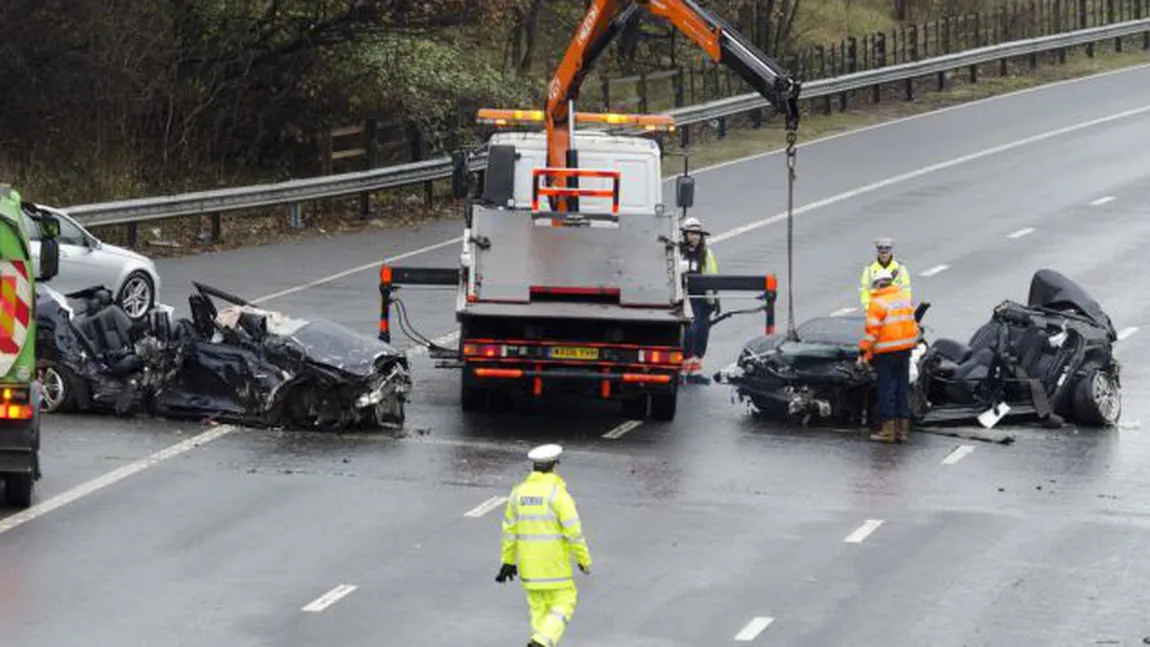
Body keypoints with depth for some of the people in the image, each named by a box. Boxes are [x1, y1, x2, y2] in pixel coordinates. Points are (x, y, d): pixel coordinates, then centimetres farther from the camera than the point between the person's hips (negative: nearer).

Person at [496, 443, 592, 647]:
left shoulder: (519, 492, 0)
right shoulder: (557, 493, -17)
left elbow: (510, 529, 6)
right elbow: (573, 531, -17)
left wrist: (508, 561, 14)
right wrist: (584, 559, -5)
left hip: (528, 561, 5)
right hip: (554, 561, -5)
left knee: (539, 606, 16)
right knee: (564, 603, 6)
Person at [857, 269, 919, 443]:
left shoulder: (877, 302, -13)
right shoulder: (905, 297, 7)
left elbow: (872, 330, -17)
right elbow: (912, 322, 15)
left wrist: (864, 352, -13)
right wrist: (914, 340, 26)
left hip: (886, 352, -6)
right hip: (905, 349, 6)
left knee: (887, 389, -1)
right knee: (903, 387, 11)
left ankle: (888, 429, 0)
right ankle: (903, 429, 14)